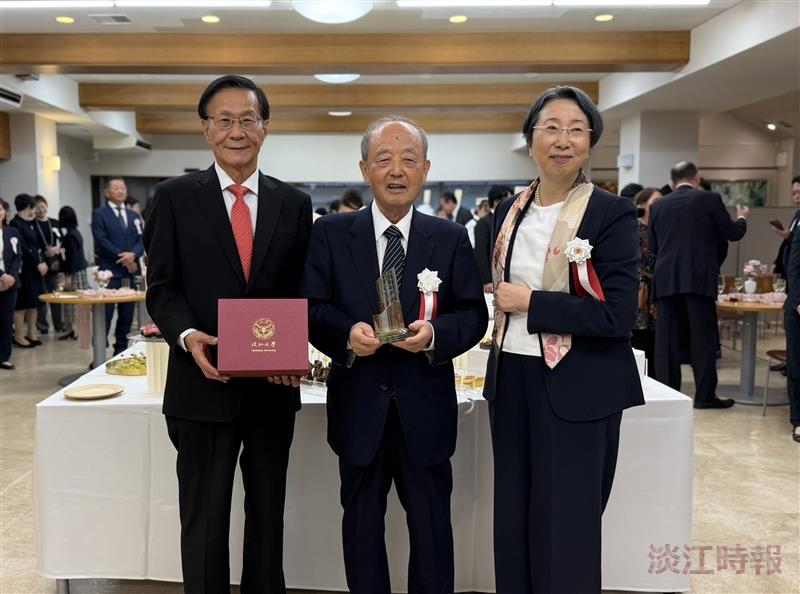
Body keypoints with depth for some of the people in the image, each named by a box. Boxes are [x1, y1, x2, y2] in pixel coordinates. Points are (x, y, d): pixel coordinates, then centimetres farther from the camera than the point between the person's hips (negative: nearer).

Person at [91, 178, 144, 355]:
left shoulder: (134, 216, 19)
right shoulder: (99, 214, 3)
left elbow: (142, 240, 10)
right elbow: (101, 240, -8)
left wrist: (133, 254, -11)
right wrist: (122, 258, -12)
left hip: (131, 271, 5)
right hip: (109, 271, -5)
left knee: (127, 316, 7)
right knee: (105, 315, -7)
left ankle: (121, 352, 15)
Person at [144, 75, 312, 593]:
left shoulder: (294, 203, 4)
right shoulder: (175, 197, -1)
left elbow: (302, 292, 4)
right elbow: (162, 287, -3)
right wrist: (187, 336, -21)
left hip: (274, 386, 2)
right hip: (203, 385, -2)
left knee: (268, 516, 18)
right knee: (204, 519, 11)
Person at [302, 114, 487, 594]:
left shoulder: (452, 239, 1)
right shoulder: (331, 234, 0)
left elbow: (473, 315, -1)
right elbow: (311, 307, -3)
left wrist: (435, 333, -22)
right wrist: (347, 333, -23)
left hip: (426, 407, 0)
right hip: (358, 405, 0)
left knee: (432, 527, 14)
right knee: (362, 524, 17)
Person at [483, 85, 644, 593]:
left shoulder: (613, 214, -9)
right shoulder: (509, 211, 8)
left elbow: (618, 315, -18)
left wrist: (529, 302, -16)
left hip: (576, 390, -5)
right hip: (511, 380, 6)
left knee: (566, 529, 5)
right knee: (513, 523, 15)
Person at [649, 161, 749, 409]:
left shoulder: (658, 206, 8)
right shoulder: (709, 199, 0)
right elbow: (733, 233, 6)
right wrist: (742, 218, 27)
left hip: (666, 280, 3)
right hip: (699, 279, -3)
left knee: (667, 339, 5)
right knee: (703, 337, 4)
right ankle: (705, 395, 6)